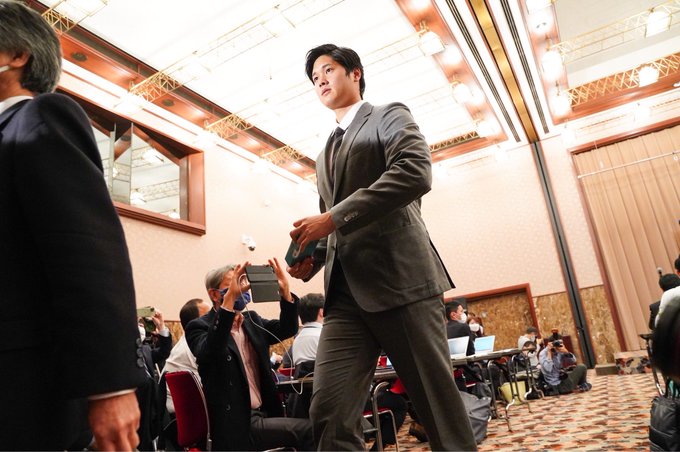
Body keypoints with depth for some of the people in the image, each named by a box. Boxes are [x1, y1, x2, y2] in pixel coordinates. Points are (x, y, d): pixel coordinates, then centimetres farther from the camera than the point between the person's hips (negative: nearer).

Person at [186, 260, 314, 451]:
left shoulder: (252, 320, 12)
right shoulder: (200, 327, -8)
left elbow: (287, 328, 2)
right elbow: (208, 353, -29)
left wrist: (285, 291, -15)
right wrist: (229, 299, -37)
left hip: (265, 413, 7)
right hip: (238, 423, -7)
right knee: (307, 429, -18)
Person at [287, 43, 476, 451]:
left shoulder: (389, 116, 8)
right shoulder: (326, 155, 27)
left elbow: (416, 172, -13)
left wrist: (333, 218, -17)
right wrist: (312, 257, 6)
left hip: (399, 279, -5)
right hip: (345, 293, 6)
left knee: (439, 403, 1)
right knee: (330, 412, -5)